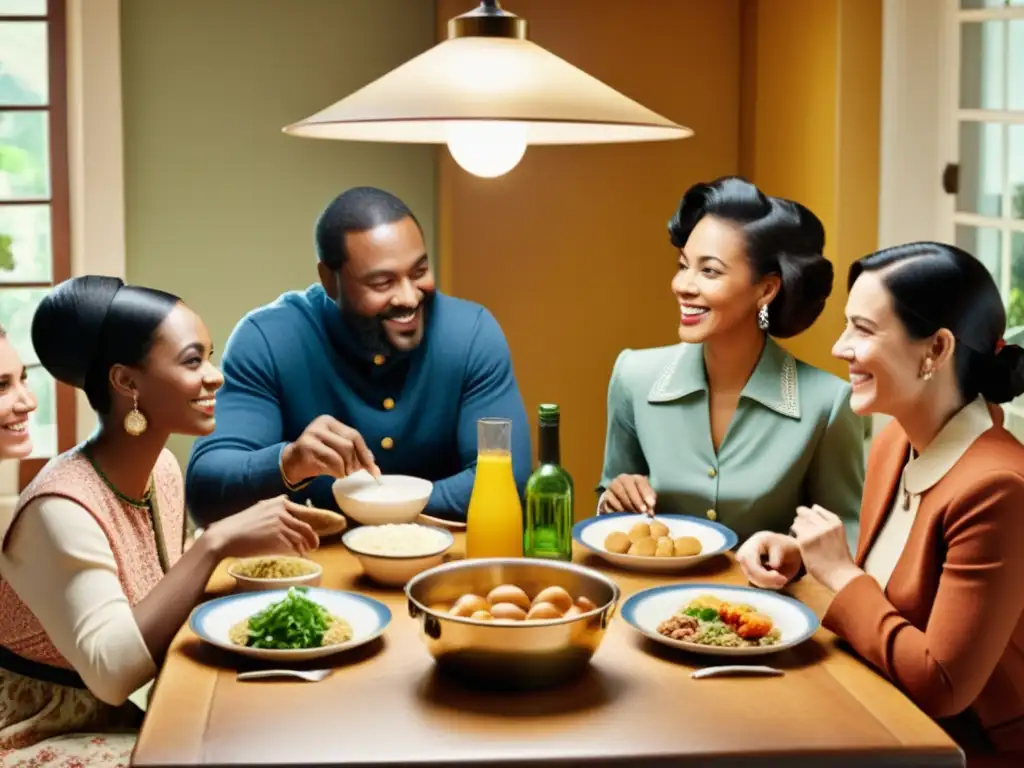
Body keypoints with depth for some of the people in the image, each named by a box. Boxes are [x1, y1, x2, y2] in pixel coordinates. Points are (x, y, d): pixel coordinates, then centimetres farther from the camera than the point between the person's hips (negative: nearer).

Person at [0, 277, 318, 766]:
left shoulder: (163, 468, -1)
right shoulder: (62, 508, -25)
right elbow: (110, 672, -32)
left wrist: (235, 549, -8)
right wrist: (215, 544, -34)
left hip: (124, 721, 7)